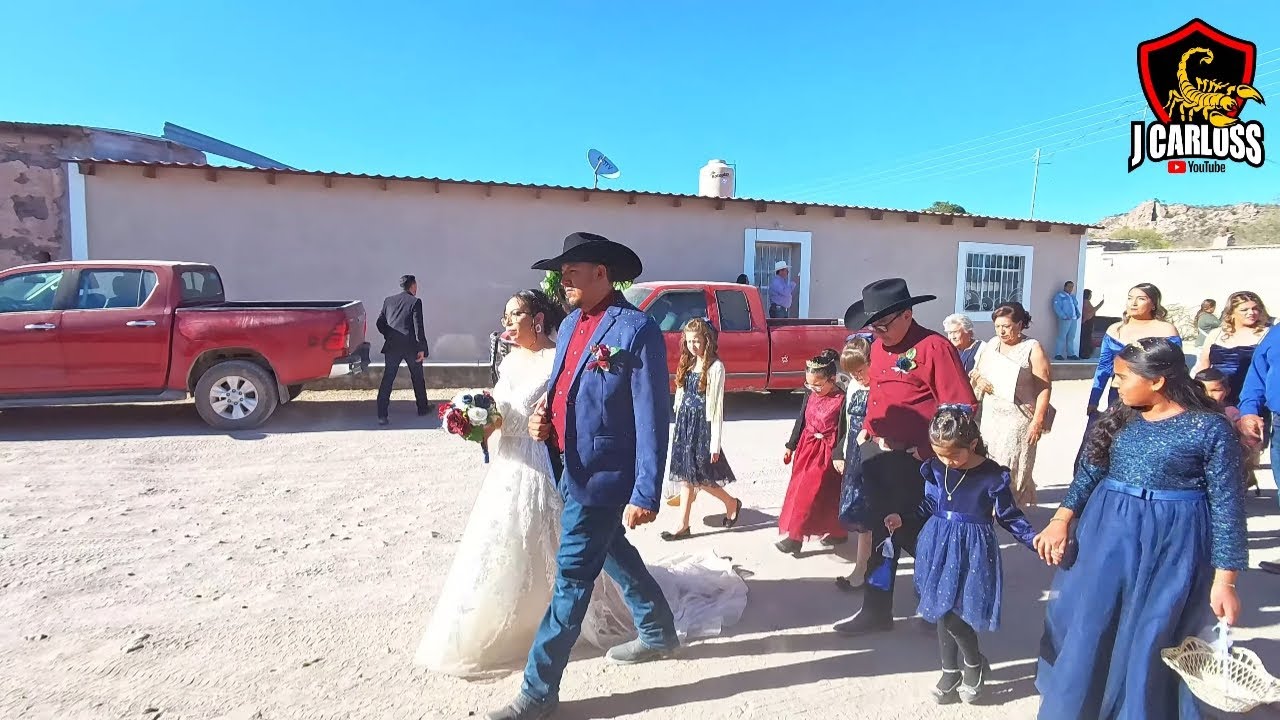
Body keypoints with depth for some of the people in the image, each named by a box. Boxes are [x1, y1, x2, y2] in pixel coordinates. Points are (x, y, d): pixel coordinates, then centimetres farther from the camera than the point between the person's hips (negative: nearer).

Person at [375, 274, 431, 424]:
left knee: (387, 380, 0)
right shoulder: (415, 302, -5)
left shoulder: (388, 301, 9)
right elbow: (418, 327, -11)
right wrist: (422, 349, -10)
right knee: (417, 378, 16)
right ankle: (422, 407, 30)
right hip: (411, 346, -3)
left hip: (392, 347, 3)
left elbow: (380, 323, 10)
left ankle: (382, 415, -8)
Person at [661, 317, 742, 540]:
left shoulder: (715, 367, -13)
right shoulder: (687, 363, 8)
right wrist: (679, 425, 11)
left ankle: (731, 503, 28)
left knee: (701, 477, 3)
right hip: (684, 423, 7)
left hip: (702, 425, -7)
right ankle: (683, 525, 15)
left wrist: (715, 443, -14)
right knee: (685, 476, 9)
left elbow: (717, 406, -14)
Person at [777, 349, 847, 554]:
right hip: (806, 447, 8)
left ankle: (795, 536, 5)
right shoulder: (810, 394, 2)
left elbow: (842, 431, -15)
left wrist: (838, 456, -17)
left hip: (826, 452, -8)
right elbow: (801, 420, 11)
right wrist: (791, 446, 15)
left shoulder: (841, 400, -17)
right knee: (798, 490, 13)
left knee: (809, 493, -5)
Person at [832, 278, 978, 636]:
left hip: (912, 461, -7)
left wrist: (934, 453, -17)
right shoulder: (879, 347, 11)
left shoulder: (934, 347, -14)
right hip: (874, 454, 8)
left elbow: (961, 408, -17)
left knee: (916, 535, 6)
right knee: (880, 533, 15)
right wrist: (867, 430, 14)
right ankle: (876, 610, 28)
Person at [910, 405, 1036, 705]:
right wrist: (903, 519, 6)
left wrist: (1034, 539, -16)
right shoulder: (935, 468, -2)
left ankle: (975, 663, 20)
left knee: (951, 613, -8)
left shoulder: (992, 475, -14)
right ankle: (950, 670, 29)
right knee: (940, 611, 11)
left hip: (971, 550, -5)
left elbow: (1009, 515, -5)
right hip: (939, 545, 5)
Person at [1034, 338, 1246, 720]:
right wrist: (1062, 520, -12)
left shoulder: (1210, 428, -11)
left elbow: (1227, 505, -9)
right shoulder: (1118, 419, 2)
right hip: (1107, 535, 5)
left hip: (1171, 546, -4)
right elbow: (1089, 472, 3)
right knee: (1088, 629, 12)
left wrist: (1224, 580, -10)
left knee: (1150, 641, 8)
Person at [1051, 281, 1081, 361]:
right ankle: (1058, 354, -9)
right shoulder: (1060, 295, -2)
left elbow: (1076, 306, 27)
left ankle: (1070, 354, 13)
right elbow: (1056, 307, -11)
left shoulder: (1072, 296, 22)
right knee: (1062, 337, -10)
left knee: (1071, 337, 9)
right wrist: (1063, 316, -18)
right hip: (1065, 319, -7)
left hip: (1074, 319, 7)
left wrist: (1078, 314, 9)